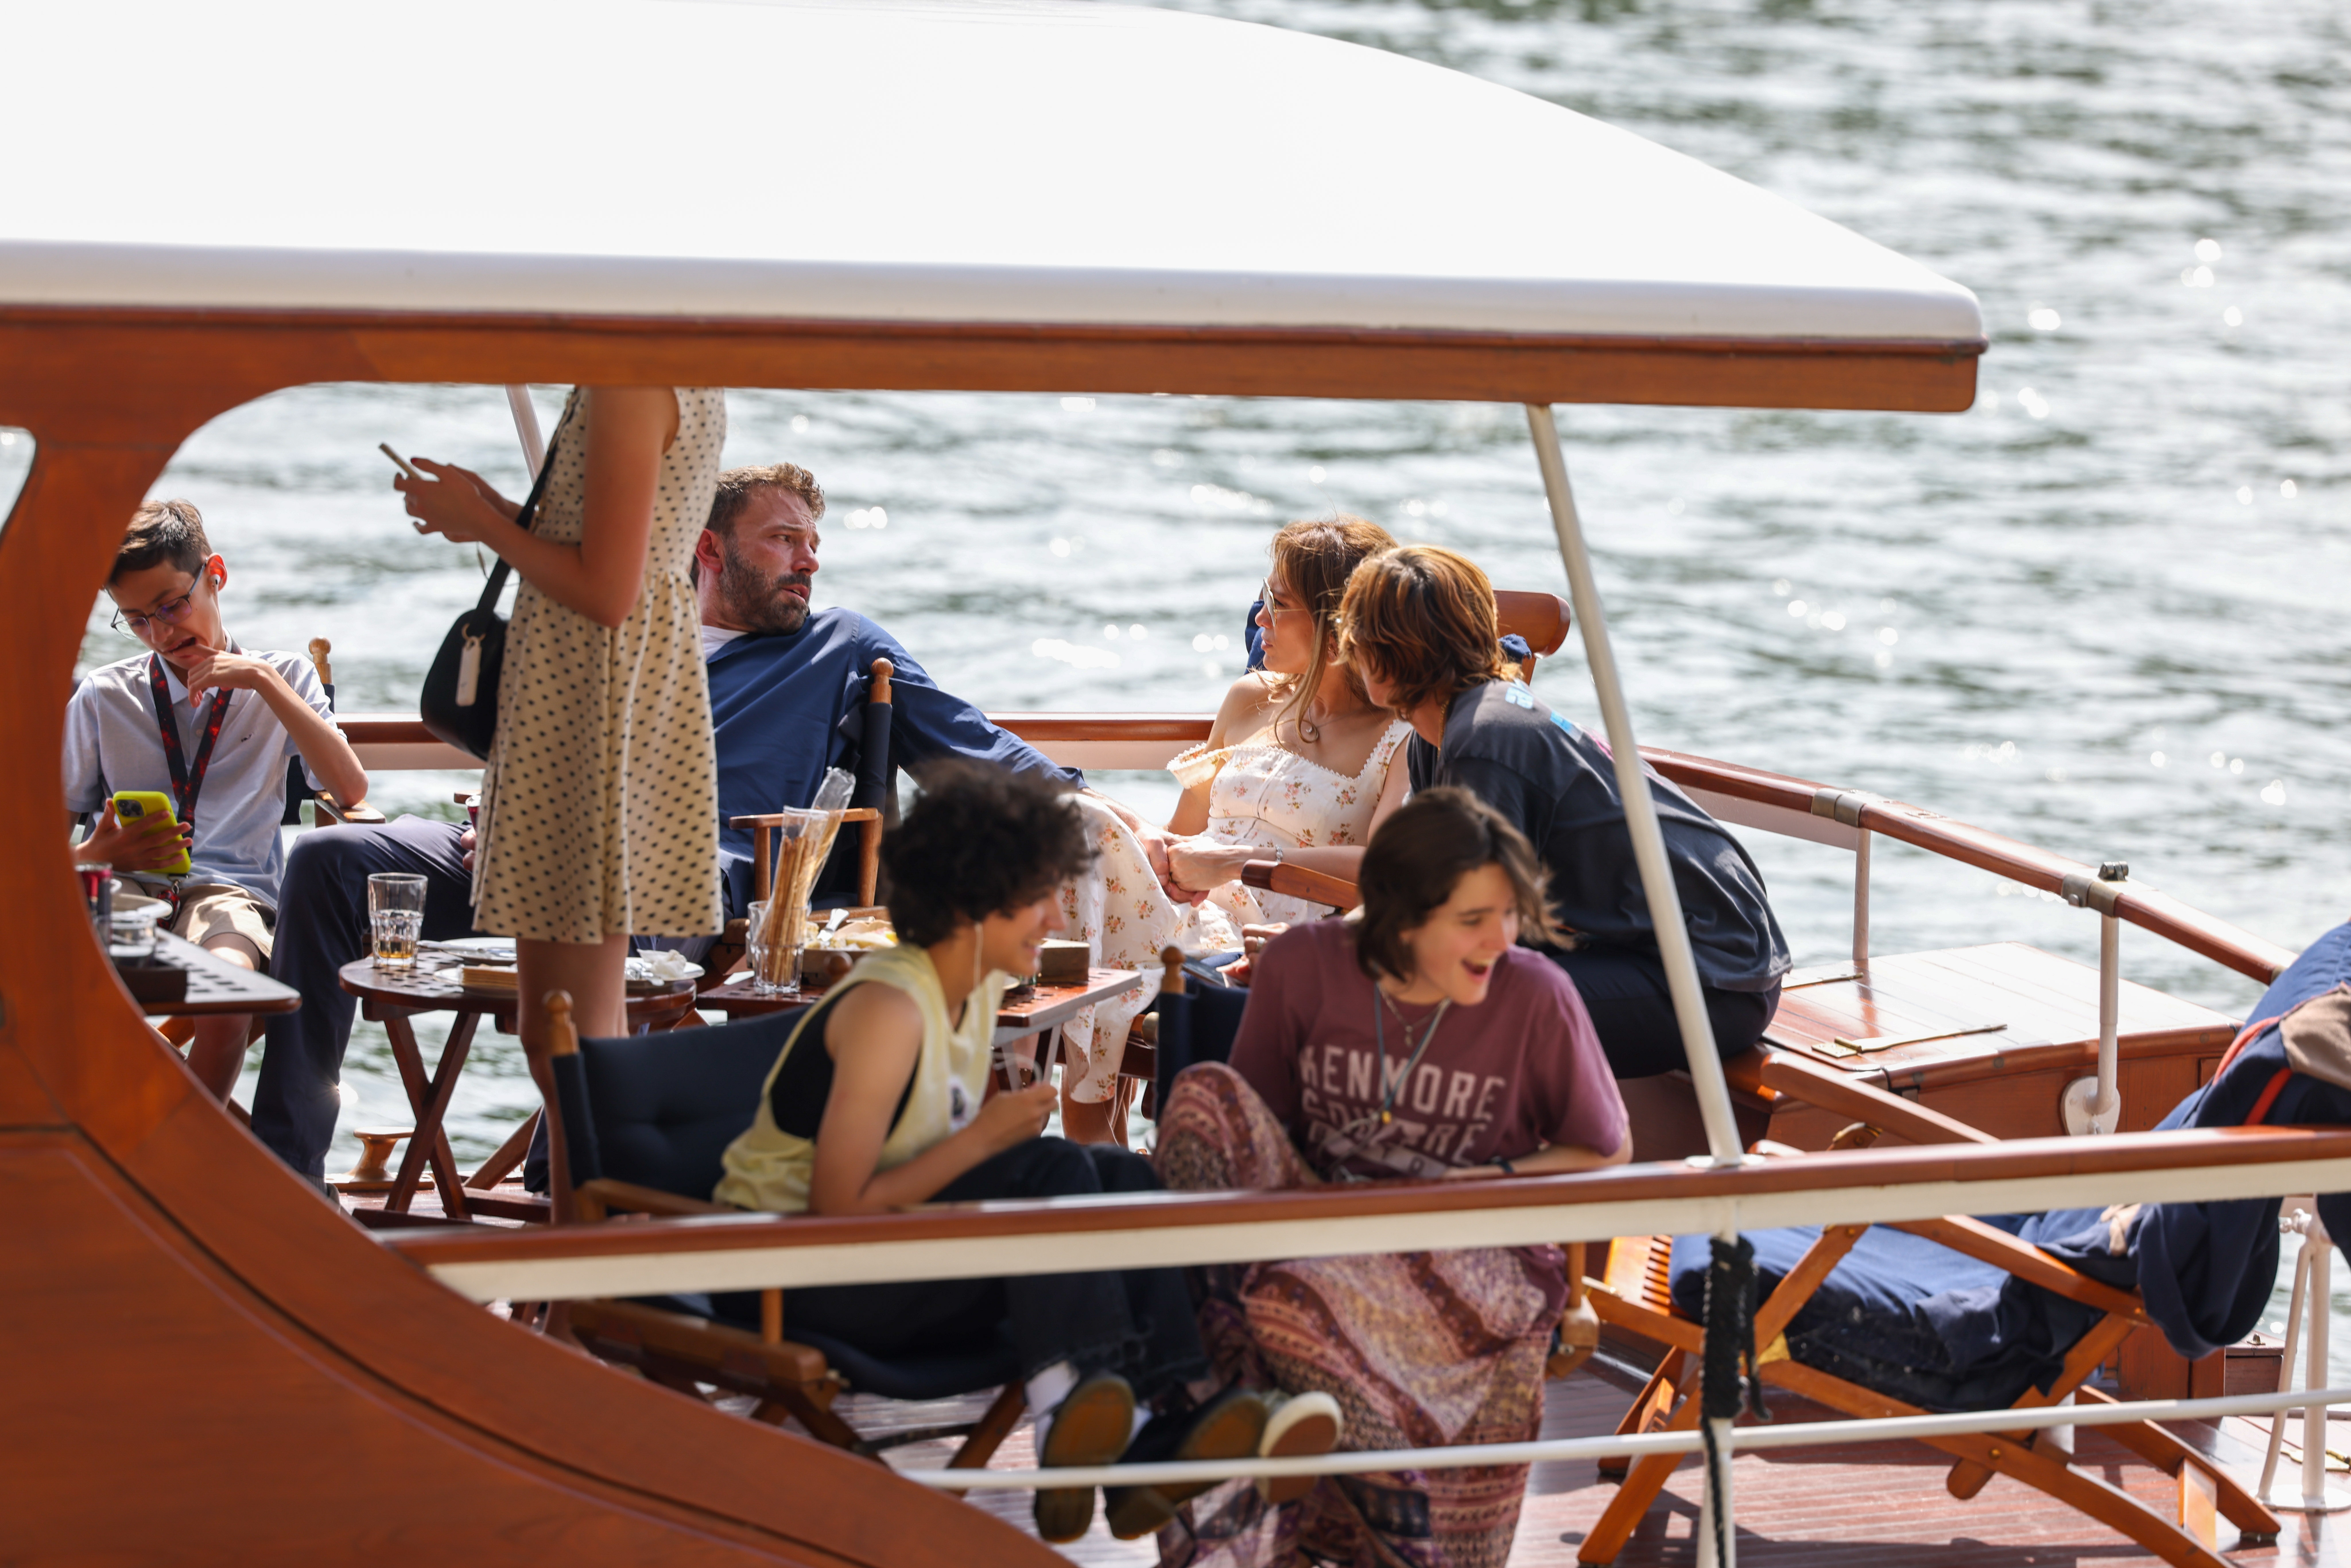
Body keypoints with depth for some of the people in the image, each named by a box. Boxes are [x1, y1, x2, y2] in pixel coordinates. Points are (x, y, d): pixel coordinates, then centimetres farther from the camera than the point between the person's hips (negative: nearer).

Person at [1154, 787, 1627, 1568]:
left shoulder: (1535, 997, -7)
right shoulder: (1303, 967, -2)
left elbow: (1606, 1155, 6)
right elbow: (1253, 1120, 10)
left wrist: (1487, 1181, -10)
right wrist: (1298, 1192, -12)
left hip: (1480, 1263, -4)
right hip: (1327, 1224, 4)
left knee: (1301, 1305, -37)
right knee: (1208, 1092, -25)